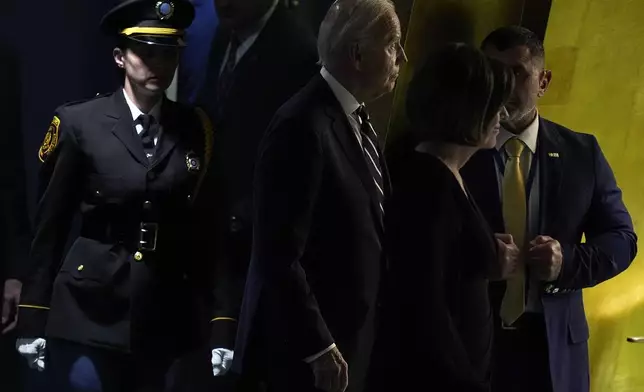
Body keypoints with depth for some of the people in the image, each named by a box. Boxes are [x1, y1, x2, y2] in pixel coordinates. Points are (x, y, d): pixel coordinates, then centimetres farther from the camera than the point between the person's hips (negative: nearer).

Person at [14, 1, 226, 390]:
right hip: (90, 313, -2)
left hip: (170, 317, 2)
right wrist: (34, 317, 0)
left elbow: (208, 227, 6)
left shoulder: (196, 129, 4)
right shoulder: (78, 123, -3)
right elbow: (50, 224, 1)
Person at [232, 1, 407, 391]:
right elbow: (279, 256, -23)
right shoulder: (304, 127, -21)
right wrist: (318, 348, -19)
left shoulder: (355, 117, 8)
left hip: (351, 339, 8)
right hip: (305, 349, -8)